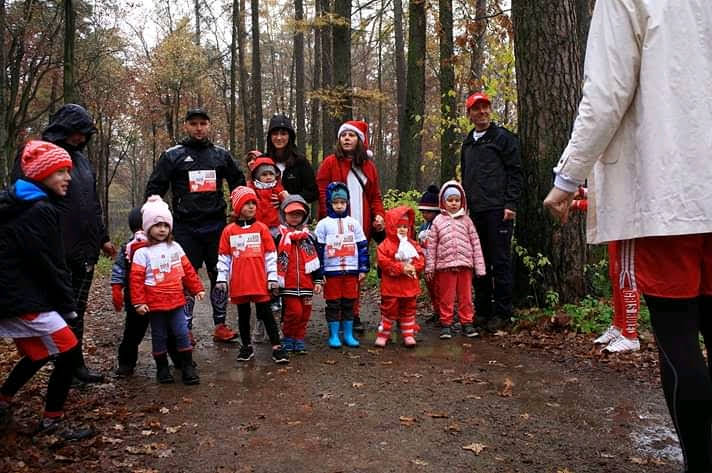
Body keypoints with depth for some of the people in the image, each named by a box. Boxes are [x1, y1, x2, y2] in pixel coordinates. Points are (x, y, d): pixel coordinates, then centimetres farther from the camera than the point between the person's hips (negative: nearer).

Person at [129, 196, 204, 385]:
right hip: (155, 304, -2)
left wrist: (197, 289, 10)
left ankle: (188, 366, 13)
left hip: (177, 301, 3)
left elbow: (188, 270, 10)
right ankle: (162, 367, 24)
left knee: (182, 333, 3)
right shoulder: (142, 252, -6)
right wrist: (139, 302, -12)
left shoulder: (175, 247, 6)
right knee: (159, 336, 10)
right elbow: (136, 279, -8)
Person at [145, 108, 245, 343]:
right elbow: (154, 189, 5)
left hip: (216, 226, 2)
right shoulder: (172, 155, 3)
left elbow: (238, 182, 23)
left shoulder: (221, 154, 10)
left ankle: (221, 325, 17)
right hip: (185, 227, -2)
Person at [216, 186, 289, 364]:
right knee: (243, 314, 13)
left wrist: (272, 277, -3)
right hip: (238, 282, 2)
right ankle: (247, 346, 26)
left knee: (265, 313, 2)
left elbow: (271, 254, 1)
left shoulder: (261, 228, -1)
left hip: (260, 281, -1)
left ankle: (277, 347, 7)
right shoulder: (229, 231, 2)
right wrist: (222, 278, 1)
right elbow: (223, 257, 6)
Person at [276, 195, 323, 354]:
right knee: (294, 311, -8)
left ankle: (299, 339, 22)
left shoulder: (309, 237, 10)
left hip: (306, 284, 4)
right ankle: (287, 337, 12)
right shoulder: (279, 236, 1)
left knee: (305, 313, 7)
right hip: (287, 284, -3)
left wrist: (318, 281, 7)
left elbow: (315, 260, 11)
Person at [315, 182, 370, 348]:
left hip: (351, 270, 2)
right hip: (331, 271, -2)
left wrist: (363, 268, 4)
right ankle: (334, 336, 14)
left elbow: (362, 246, 9)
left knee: (349, 303, 8)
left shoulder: (354, 223, 8)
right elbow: (318, 249, -2)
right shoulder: (324, 224, 0)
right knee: (333, 304, 4)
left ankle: (348, 334, 19)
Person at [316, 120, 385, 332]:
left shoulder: (368, 166, 18)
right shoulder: (330, 163, 4)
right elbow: (322, 193, -3)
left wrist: (379, 215, 2)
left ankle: (353, 315, 16)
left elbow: (375, 196, 19)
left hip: (361, 228, 4)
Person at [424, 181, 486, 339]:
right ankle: (445, 324, 15)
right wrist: (429, 267, 1)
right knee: (446, 297, 5)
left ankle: (467, 322, 19)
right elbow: (431, 245, 4)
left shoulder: (466, 220, 7)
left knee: (466, 296, 9)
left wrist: (479, 266, 3)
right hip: (445, 266, -1)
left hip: (465, 265, 1)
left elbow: (475, 243, 7)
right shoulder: (438, 221, 4)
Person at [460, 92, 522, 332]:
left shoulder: (503, 137, 2)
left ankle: (502, 312, 3)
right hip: (475, 212, 6)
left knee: (500, 261, -4)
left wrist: (511, 204, -13)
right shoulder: (468, 143, 20)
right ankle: (482, 310, 17)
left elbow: (515, 172, -4)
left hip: (498, 210, -6)